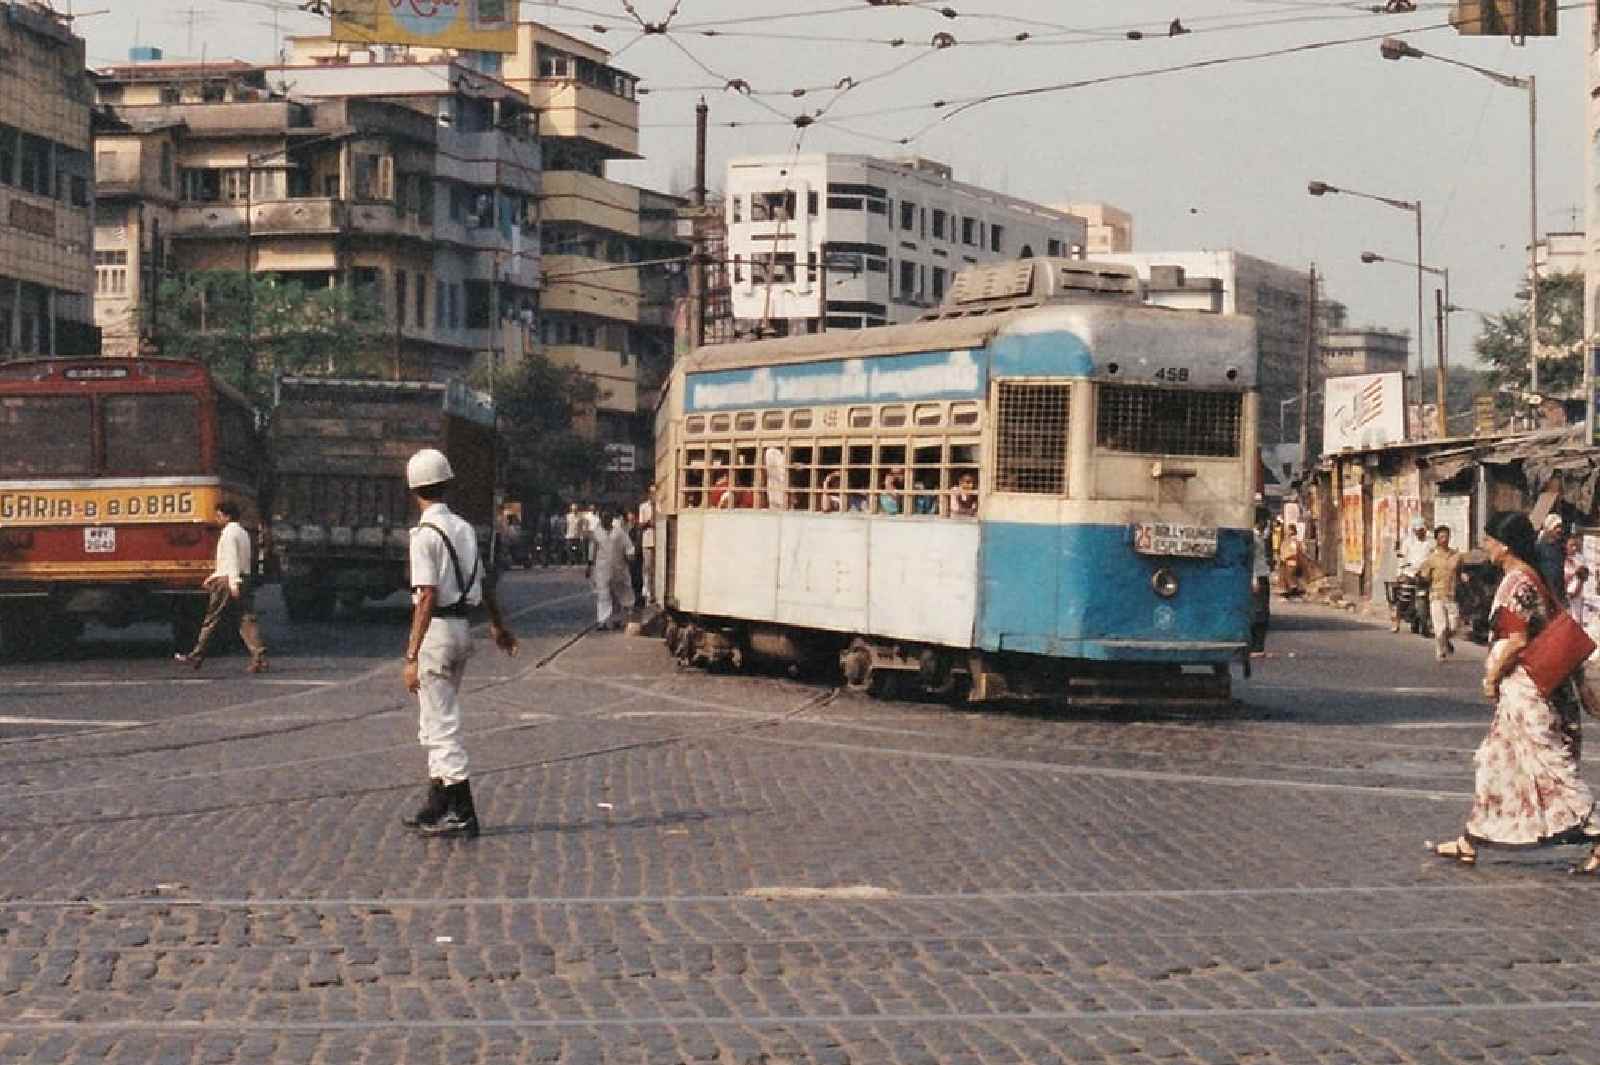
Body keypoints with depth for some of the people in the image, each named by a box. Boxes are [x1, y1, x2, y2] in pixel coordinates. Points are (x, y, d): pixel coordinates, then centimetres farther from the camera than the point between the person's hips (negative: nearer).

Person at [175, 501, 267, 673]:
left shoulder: (228, 533, -9)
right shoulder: (243, 533, 18)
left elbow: (232, 559, -21)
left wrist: (233, 583, -29)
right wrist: (214, 576, 29)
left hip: (228, 582, -8)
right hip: (245, 580, 8)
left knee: (211, 621, 3)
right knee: (247, 621, 0)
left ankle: (196, 658, 12)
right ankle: (259, 658, -12)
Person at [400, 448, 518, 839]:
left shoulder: (426, 534, -15)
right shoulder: (464, 527, 9)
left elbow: (427, 597, -21)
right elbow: (484, 582, 20)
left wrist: (411, 656, -22)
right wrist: (497, 624, 35)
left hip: (437, 630, -8)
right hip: (463, 629, 8)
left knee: (441, 724, -3)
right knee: (437, 722, 18)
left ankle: (462, 813, -2)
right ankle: (438, 806, 23)